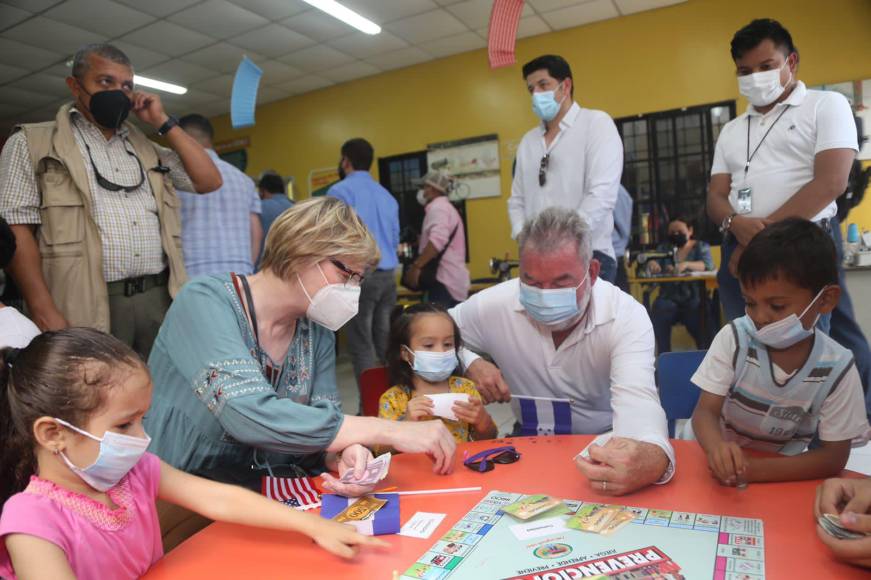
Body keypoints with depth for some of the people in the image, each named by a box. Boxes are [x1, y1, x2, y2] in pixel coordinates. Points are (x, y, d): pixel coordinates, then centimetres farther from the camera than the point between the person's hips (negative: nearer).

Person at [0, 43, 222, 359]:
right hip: (87, 307, -3)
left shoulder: (147, 149, 20)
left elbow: (209, 181, 12)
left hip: (160, 300, 4)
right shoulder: (31, 143, 7)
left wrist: (163, 123, 11)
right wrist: (45, 312, -13)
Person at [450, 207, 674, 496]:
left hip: (607, 448, -1)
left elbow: (636, 398, -36)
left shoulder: (627, 316, -21)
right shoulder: (494, 305, -15)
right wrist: (470, 364, -18)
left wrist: (652, 456, -58)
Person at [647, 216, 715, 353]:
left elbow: (707, 265, -7)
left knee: (702, 317, -31)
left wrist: (686, 264, -27)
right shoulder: (663, 248, 18)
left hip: (694, 298, -1)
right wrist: (652, 264, -22)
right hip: (668, 298, 1)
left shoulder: (701, 247, 12)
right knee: (658, 313, -31)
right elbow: (653, 264, 5)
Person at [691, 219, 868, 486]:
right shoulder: (733, 339, -12)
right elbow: (706, 412, -13)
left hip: (782, 476, 0)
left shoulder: (837, 368, -12)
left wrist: (754, 470, -25)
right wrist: (717, 447, -35)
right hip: (723, 464, 1)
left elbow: (834, 457, -11)